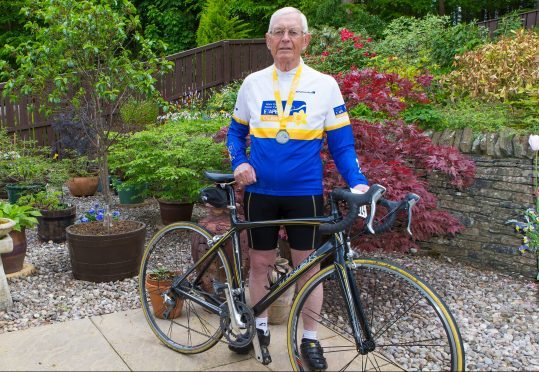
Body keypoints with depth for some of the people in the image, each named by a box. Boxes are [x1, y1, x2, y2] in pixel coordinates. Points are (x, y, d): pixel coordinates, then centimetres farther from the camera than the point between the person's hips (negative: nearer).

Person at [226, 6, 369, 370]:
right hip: (260, 192, 2)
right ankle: (259, 325, 35)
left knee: (308, 265, 7)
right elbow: (236, 132, 13)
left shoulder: (325, 85, -3)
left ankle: (310, 339, 26)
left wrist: (358, 183, -17)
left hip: (305, 193, -2)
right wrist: (239, 163, -7)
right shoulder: (252, 83, 3)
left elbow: (342, 143, -3)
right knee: (260, 261, 13)